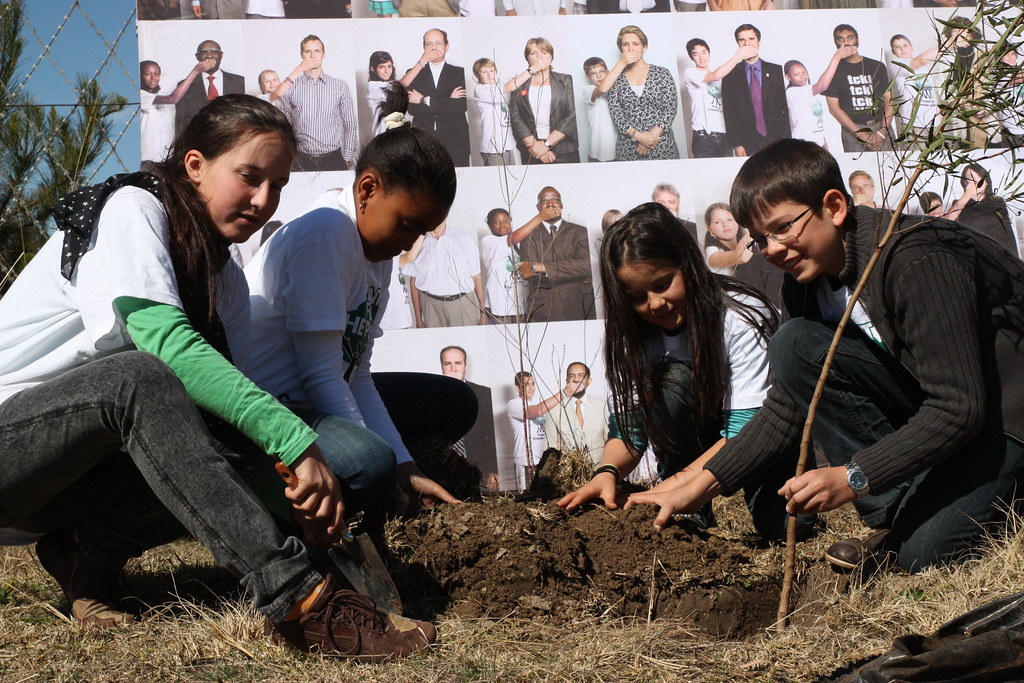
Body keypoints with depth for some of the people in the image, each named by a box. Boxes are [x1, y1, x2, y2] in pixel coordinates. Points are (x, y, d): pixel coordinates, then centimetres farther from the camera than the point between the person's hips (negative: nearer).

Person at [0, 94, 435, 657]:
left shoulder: (222, 277, 9)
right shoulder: (131, 208, -14)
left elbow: (233, 386, 0)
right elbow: (165, 340, -29)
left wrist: (313, 502, -18)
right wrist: (297, 441, -36)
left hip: (73, 468, 7)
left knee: (246, 447, -17)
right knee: (138, 377, -37)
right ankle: (297, 600, -43)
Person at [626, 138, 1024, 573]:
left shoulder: (917, 263, -28)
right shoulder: (807, 278, -3)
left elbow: (961, 409, -30)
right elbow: (788, 407, 2)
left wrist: (852, 477, -35)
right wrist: (701, 486, -7)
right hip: (925, 402, 8)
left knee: (924, 552, -28)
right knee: (794, 345, -14)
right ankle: (894, 513, -9)